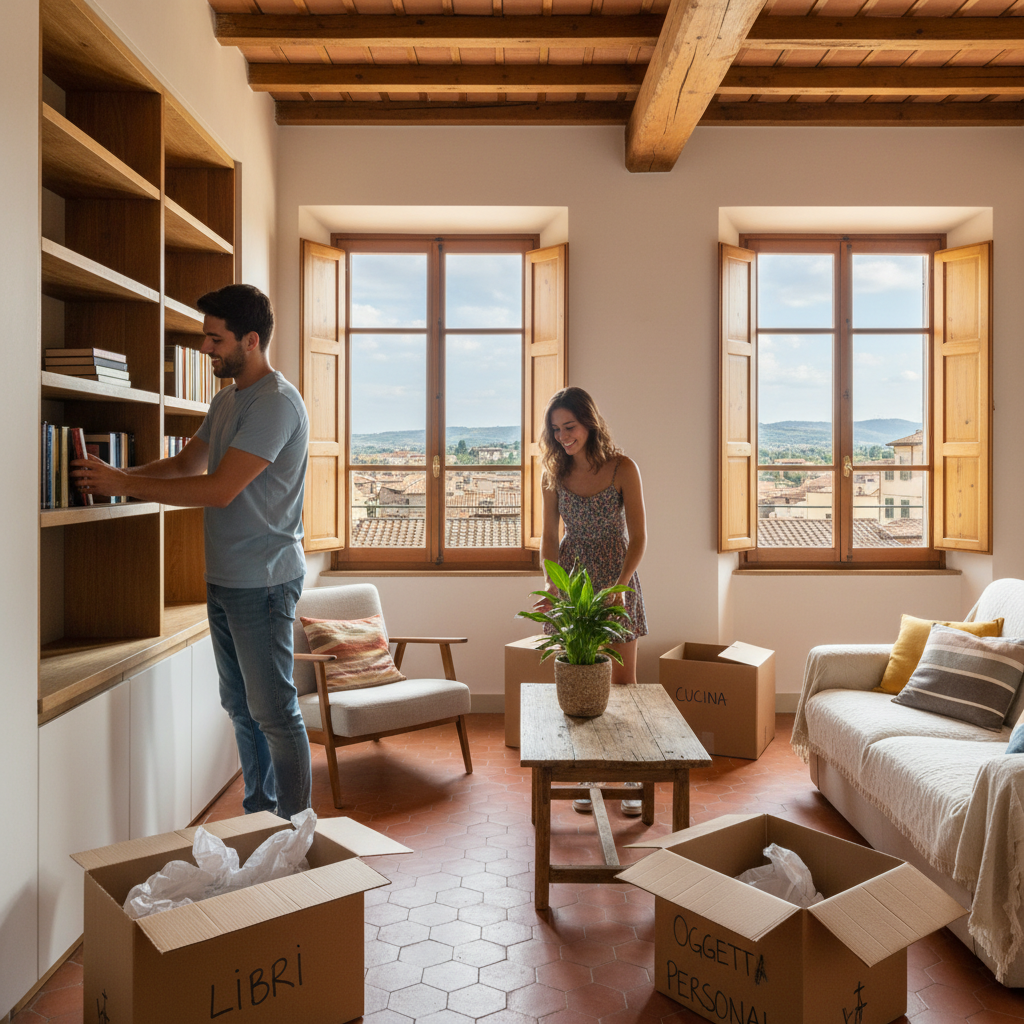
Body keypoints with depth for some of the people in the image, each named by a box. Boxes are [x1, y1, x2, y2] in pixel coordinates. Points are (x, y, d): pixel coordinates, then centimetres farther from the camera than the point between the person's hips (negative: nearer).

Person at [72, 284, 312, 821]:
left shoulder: (276, 403, -18)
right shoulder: (227, 399, 14)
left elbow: (219, 489, -24)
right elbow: (187, 464, 20)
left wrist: (122, 484, -17)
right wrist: (115, 474, 5)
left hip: (263, 582, -9)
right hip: (224, 578, 9)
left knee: (275, 711, -1)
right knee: (241, 706, 17)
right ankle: (257, 815, 32)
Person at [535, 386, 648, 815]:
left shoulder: (622, 469, -11)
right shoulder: (554, 474, -2)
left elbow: (638, 538, -11)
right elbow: (549, 537, 1)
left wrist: (619, 586, -24)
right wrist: (551, 585, -14)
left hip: (618, 579, -2)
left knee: (623, 684, 3)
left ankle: (631, 778, 16)